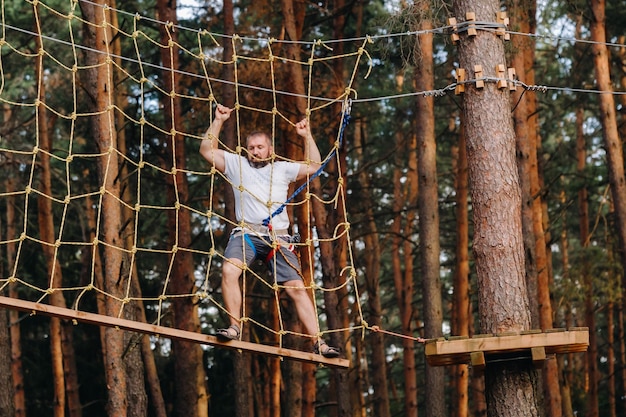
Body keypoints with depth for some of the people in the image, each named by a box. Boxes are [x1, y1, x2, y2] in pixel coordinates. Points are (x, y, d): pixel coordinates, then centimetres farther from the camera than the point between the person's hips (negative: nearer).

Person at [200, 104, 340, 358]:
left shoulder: (283, 169, 23)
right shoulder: (237, 165, 19)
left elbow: (314, 166, 26)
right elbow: (207, 150, 17)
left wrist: (306, 136, 21)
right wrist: (218, 121, 13)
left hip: (278, 238, 1)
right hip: (247, 233, -1)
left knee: (297, 288, -9)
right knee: (229, 270, -30)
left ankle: (318, 342, -9)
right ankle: (234, 327, -23)